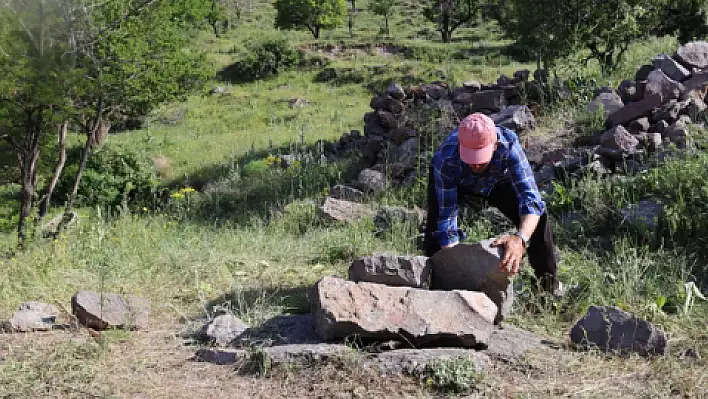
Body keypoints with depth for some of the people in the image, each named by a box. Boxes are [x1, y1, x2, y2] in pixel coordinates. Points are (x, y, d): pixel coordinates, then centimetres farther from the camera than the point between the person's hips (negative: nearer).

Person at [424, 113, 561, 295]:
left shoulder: (509, 146, -42)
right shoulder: (446, 159, -43)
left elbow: (531, 199, -48)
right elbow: (447, 218, -40)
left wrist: (520, 239, -68)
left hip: (497, 180, 1)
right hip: (454, 183, -1)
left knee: (537, 216, -15)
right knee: (437, 223, -27)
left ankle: (548, 280, 9)